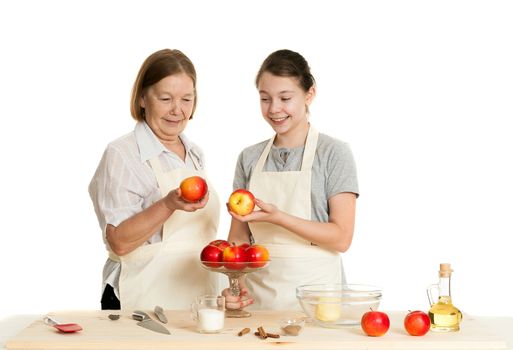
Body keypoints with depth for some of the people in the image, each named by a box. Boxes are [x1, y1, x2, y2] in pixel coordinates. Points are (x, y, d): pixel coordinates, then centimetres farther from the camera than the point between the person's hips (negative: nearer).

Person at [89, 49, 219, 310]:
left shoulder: (195, 154, 11)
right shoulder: (121, 154, -10)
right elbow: (119, 242, -17)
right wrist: (168, 205, -28)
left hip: (198, 296, 6)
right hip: (143, 303, -6)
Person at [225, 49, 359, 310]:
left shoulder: (334, 153, -2)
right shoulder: (249, 158, 10)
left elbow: (341, 238, -8)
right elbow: (239, 236, 10)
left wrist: (277, 217, -18)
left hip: (316, 291, -3)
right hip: (258, 295, 3)